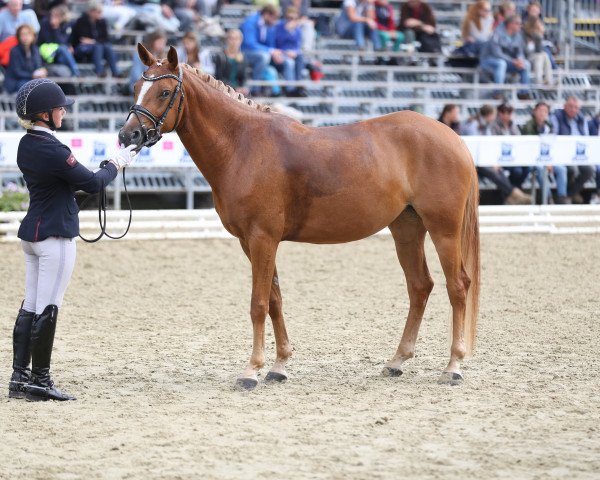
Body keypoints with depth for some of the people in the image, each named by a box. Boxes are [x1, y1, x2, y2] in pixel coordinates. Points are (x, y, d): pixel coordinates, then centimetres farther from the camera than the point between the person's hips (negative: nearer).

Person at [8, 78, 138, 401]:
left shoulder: (26, 146, 8)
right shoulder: (51, 150, -21)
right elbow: (92, 184, -15)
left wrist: (108, 165, 9)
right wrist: (116, 164, 1)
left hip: (31, 232, 9)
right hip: (55, 236, -9)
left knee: (30, 307, 12)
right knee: (47, 310, -3)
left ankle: (20, 377, 15)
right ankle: (40, 382, 1)